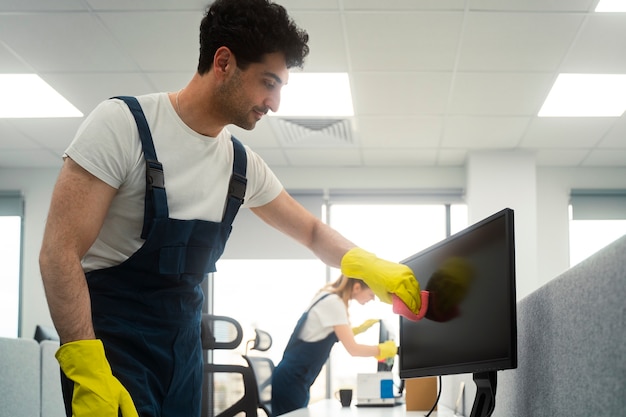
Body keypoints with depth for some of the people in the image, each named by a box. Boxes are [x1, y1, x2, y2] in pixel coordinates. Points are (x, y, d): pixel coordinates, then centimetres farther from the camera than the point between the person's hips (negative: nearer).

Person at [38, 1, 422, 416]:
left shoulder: (242, 164, 5)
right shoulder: (123, 123, -15)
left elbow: (312, 231, 18)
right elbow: (61, 251, -19)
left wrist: (370, 265, -3)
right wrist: (89, 373, -29)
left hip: (184, 341, 6)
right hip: (109, 338, -6)